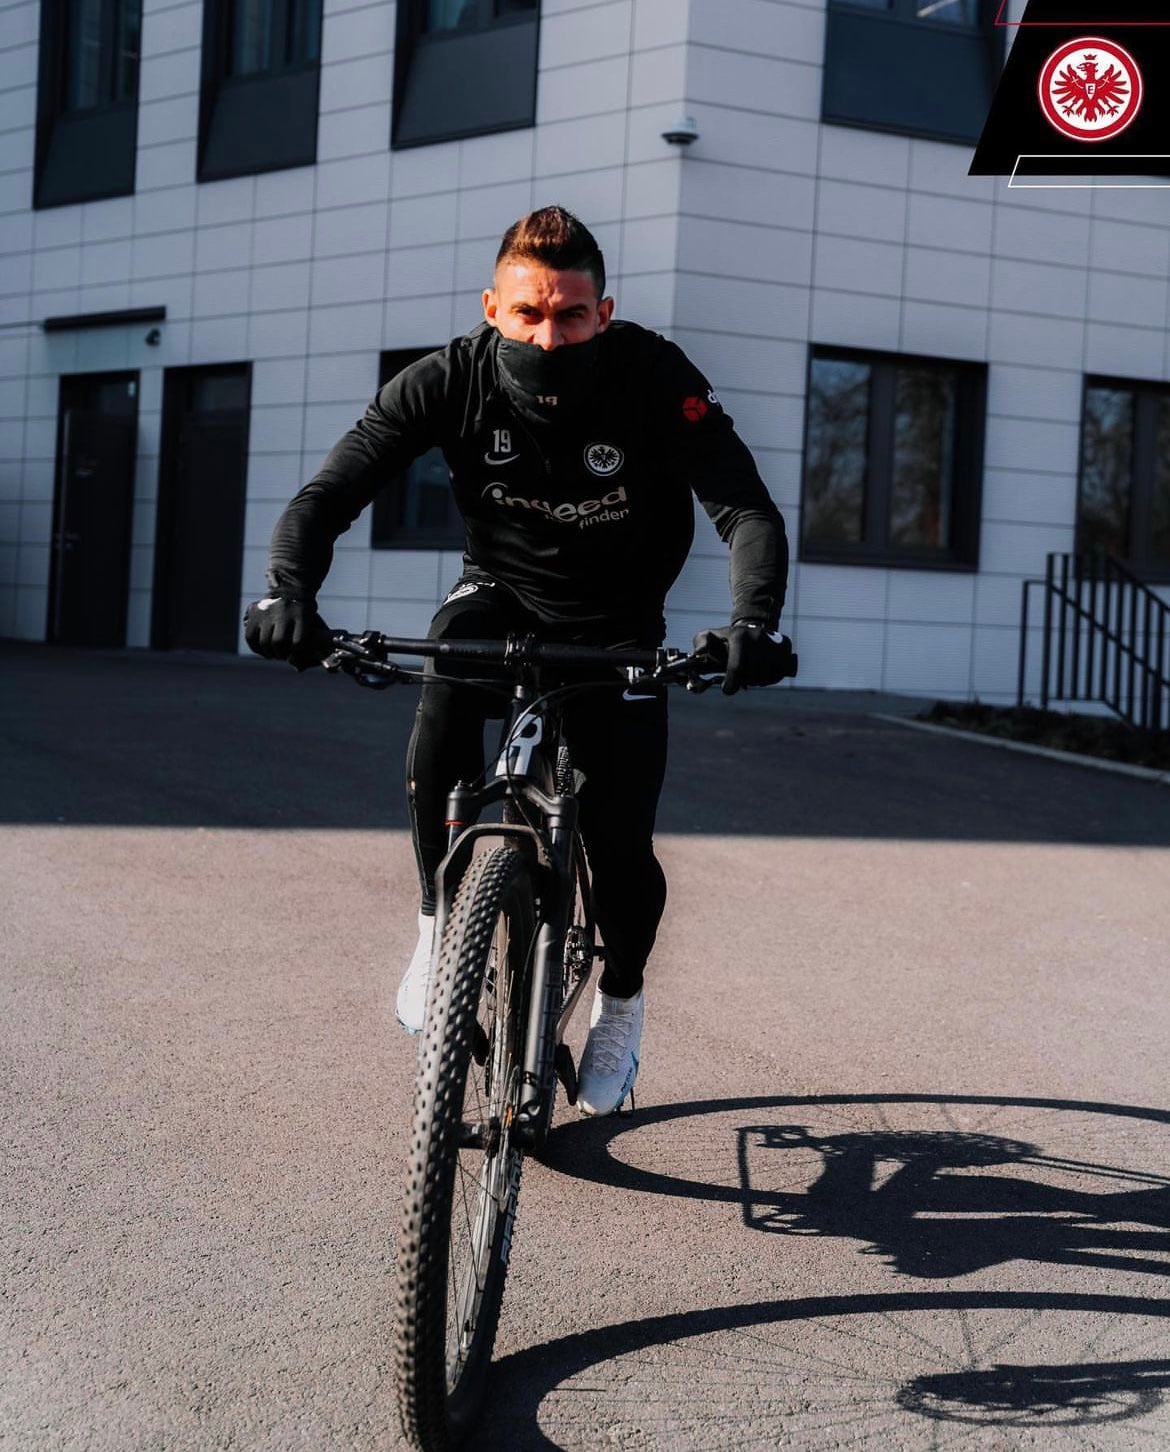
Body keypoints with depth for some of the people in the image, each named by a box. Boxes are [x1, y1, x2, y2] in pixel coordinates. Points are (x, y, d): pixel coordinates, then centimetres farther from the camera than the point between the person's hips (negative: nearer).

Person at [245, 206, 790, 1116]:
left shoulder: (656, 379, -26)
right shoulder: (454, 380, -22)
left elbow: (749, 511, -32)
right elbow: (329, 492, -26)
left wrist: (752, 625, -52)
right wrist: (290, 591, -46)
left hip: (618, 628, 0)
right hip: (504, 595, 1)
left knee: (622, 847, -9)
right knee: (450, 673, -35)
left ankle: (621, 1004, 26)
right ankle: (441, 923, -16)